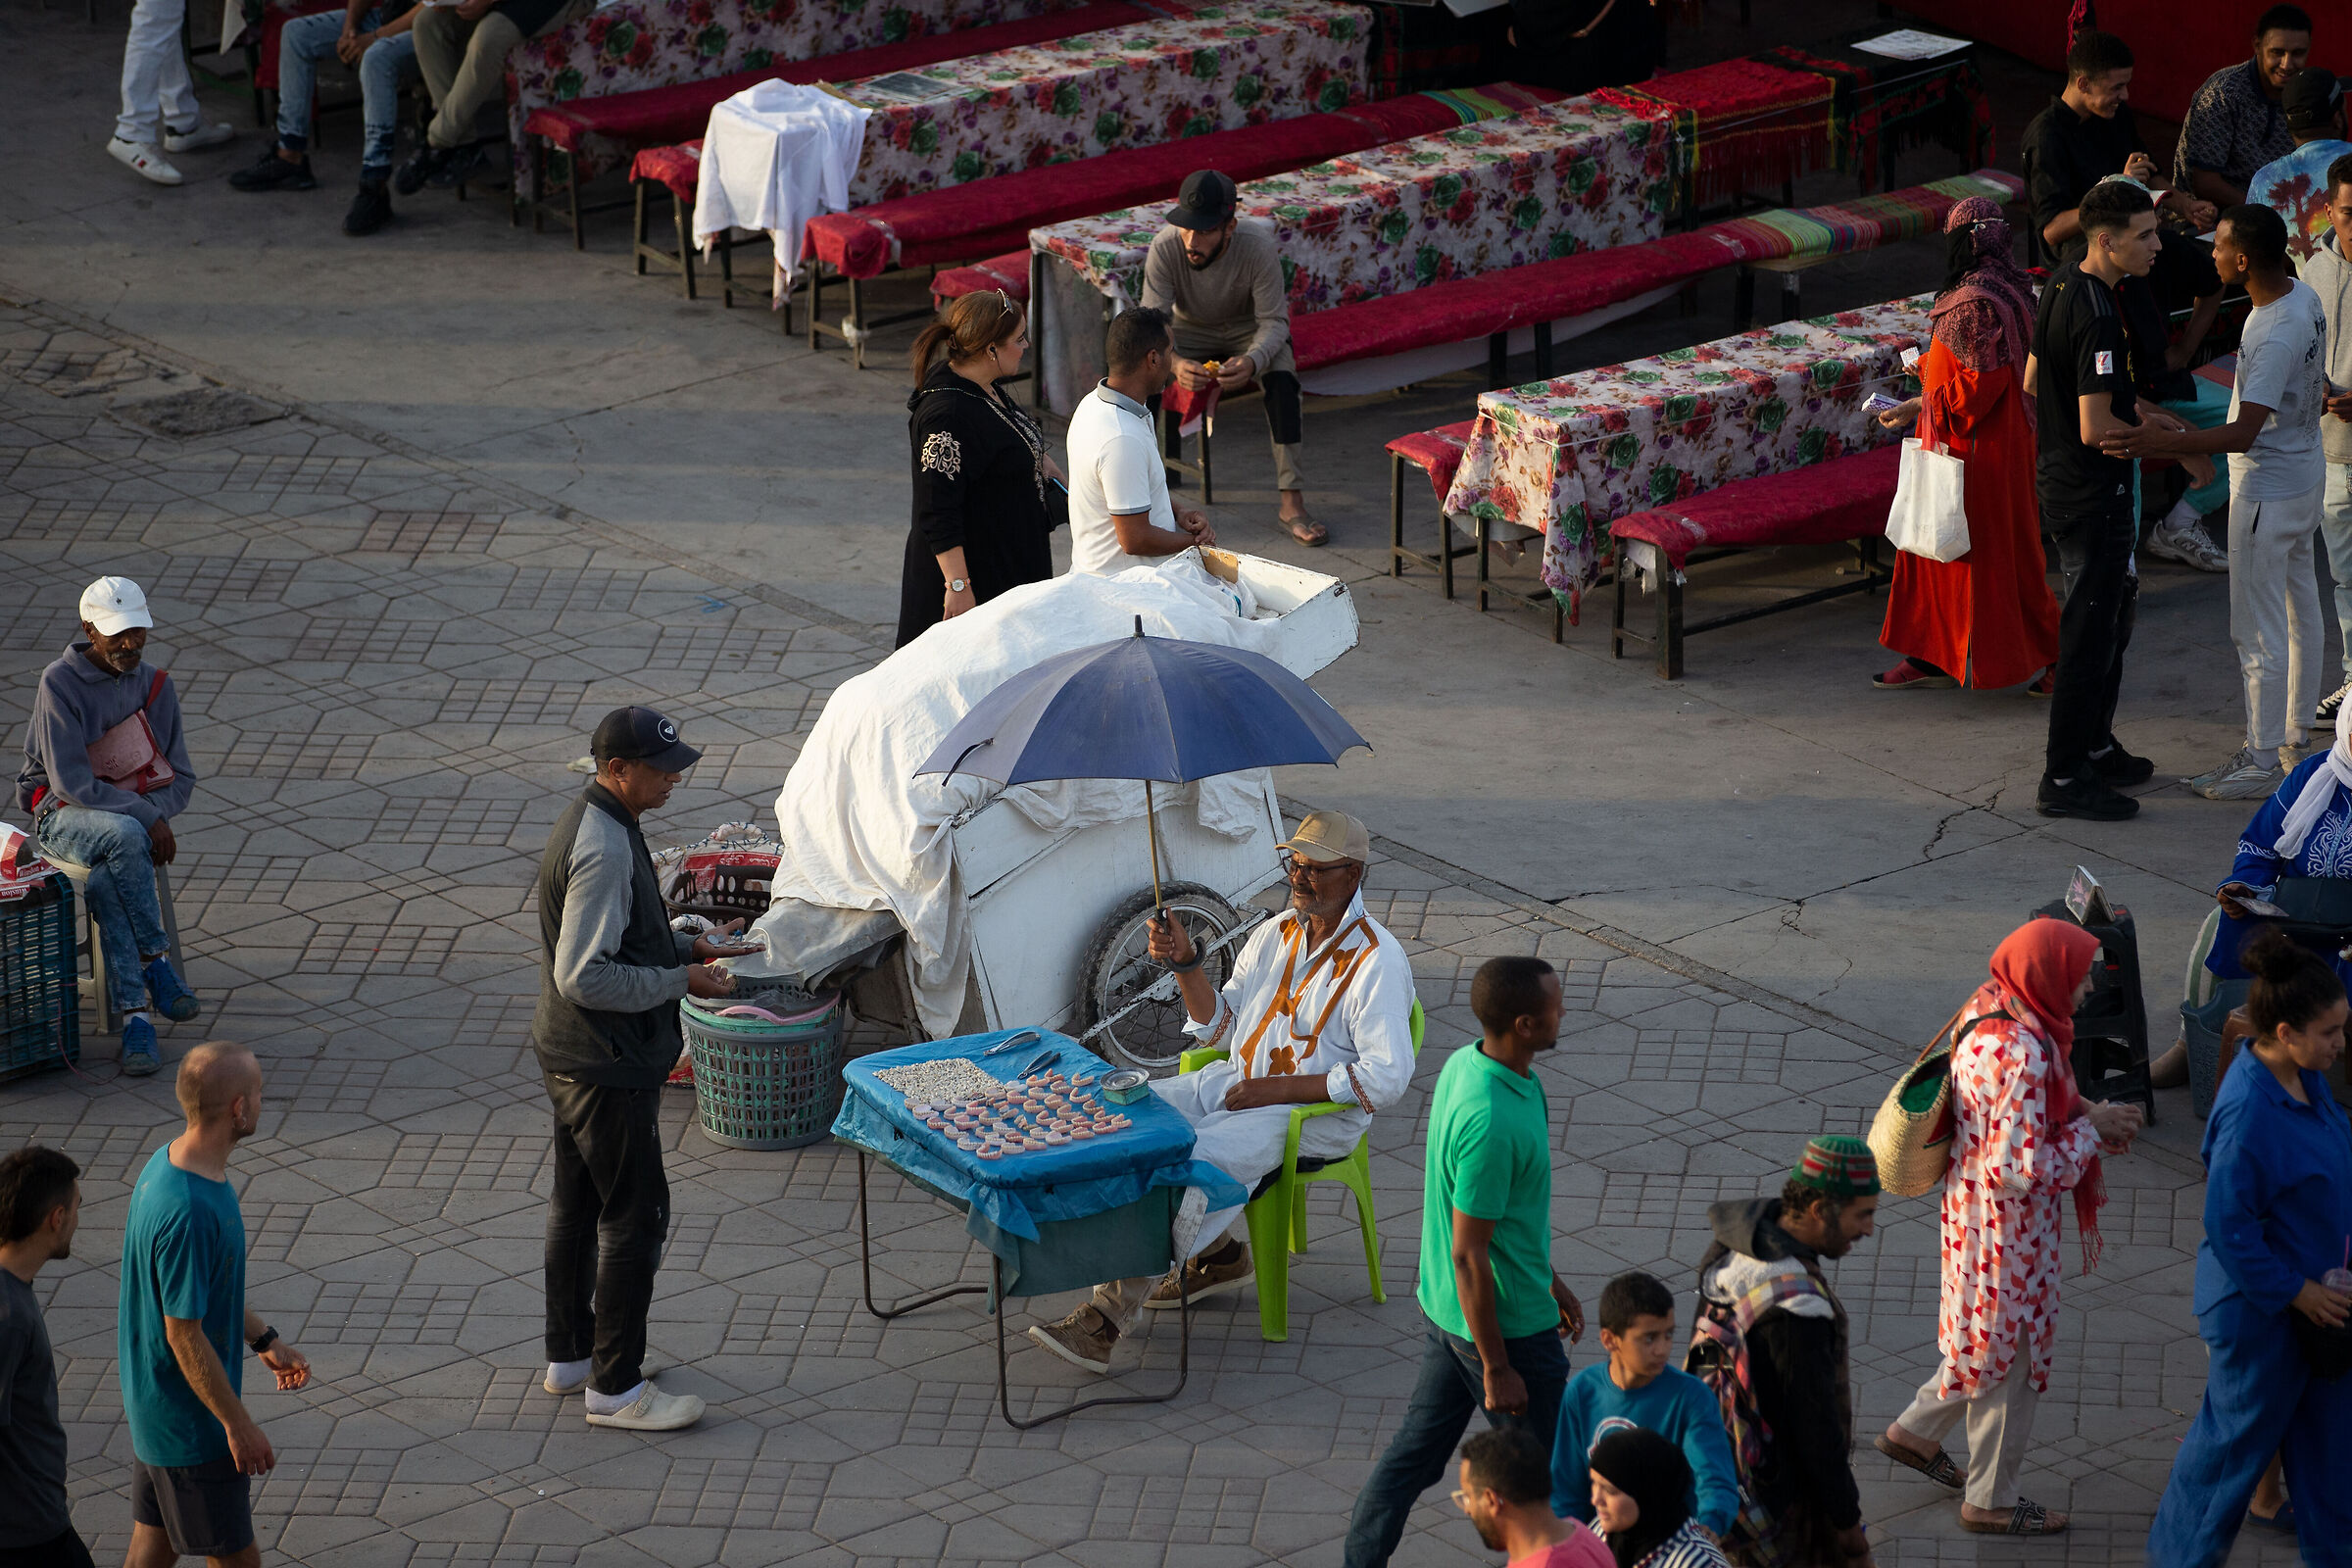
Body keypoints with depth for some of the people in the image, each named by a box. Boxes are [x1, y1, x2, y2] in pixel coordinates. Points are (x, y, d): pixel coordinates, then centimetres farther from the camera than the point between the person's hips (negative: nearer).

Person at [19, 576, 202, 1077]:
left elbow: (180, 778, 11)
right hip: (62, 817, -3)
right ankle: (156, 963, -27)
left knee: (104, 884, -33)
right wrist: (146, 818, -22)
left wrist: (154, 813, -12)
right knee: (125, 836, -38)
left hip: (133, 811, 3)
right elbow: (70, 782, -17)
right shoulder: (60, 683, -11)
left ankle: (135, 1014, -34)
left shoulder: (155, 686, 6)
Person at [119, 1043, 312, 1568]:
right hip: (190, 1422, -9)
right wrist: (239, 1425, -17)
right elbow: (184, 1334, -25)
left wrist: (265, 1338, 21)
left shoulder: (168, 1161, 0)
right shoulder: (189, 1210, -31)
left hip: (153, 1403, 9)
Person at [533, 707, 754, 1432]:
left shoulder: (589, 822, 6)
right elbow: (585, 976, -29)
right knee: (635, 1214, -2)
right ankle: (614, 1387, 5)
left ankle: (569, 1356, 33)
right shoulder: (603, 849, -27)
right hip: (607, 1066, -11)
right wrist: (681, 981, -21)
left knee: (578, 1201, 20)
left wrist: (688, 946, 9)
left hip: (572, 1055, 11)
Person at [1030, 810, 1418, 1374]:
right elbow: (1221, 1028, 16)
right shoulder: (1275, 933, 10)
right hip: (1238, 1080, 8)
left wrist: (1274, 1089, -19)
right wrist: (1185, 963, -2)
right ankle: (1218, 1251, 2)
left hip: (1316, 1112, -8)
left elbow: (1386, 1078, -21)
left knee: (1194, 1160, -29)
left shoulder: (1376, 960, -13)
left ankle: (1106, 1317, -26)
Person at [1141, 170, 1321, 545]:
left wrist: (1253, 360, -47)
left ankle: (1292, 502, -26)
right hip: (1190, 330, 1)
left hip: (1248, 329, -1)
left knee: (1281, 378, -31)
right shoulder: (1165, 247, -27)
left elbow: (1273, 321, -24)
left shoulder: (1257, 248, -29)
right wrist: (1175, 364, -48)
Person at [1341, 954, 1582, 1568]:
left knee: (1418, 1446, 19)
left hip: (1447, 1309, 9)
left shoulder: (1466, 1063, -2)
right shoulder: (1489, 1121, -32)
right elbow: (1469, 1254, -26)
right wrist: (1497, 1370, -19)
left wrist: (1550, 1281, 22)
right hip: (1504, 1325, -9)